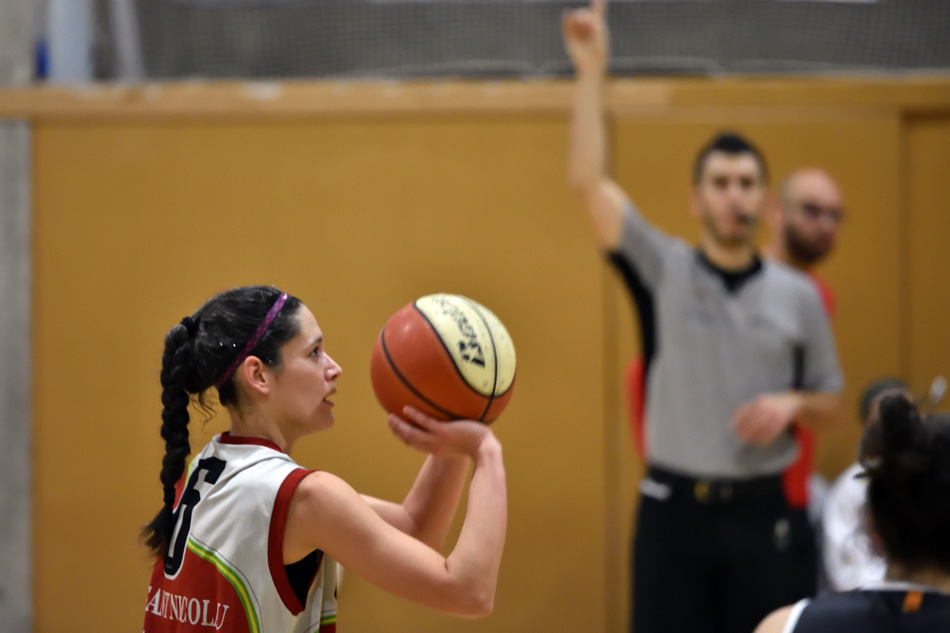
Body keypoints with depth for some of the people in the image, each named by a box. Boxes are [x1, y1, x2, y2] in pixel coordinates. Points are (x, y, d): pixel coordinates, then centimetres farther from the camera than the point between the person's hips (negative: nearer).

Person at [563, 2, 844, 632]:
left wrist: (792, 405, -10)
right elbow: (588, 183, -11)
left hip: (766, 514, 1)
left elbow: (830, 404, 14)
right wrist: (592, 71, -18)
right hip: (676, 511, -1)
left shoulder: (799, 296, 6)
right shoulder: (664, 271, 1)